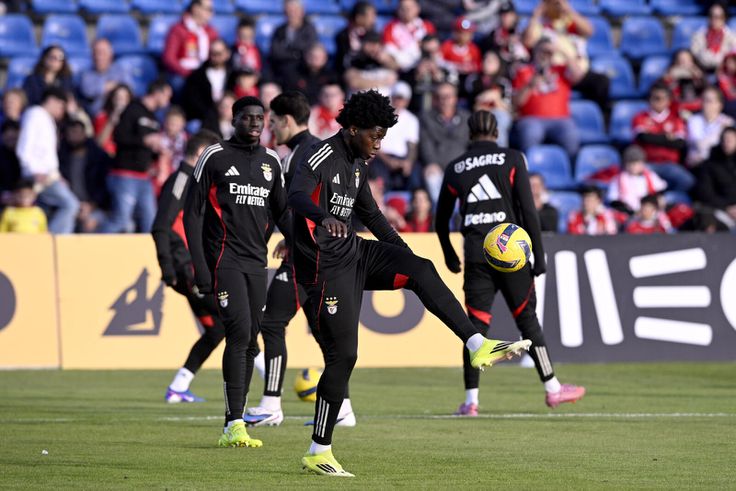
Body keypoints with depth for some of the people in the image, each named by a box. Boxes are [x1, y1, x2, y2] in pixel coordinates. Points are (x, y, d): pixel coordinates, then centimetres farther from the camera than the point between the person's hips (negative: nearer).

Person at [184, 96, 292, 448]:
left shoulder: (270, 161, 14)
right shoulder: (215, 157, -2)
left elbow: (281, 213, 23)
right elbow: (193, 213, -3)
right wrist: (200, 268, -10)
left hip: (257, 262, 6)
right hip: (224, 258, -6)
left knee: (249, 342, 5)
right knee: (239, 333, -18)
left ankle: (232, 427, 12)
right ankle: (235, 424, -19)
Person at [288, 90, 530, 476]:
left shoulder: (357, 164, 13)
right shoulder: (322, 158, -15)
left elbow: (370, 214, 26)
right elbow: (296, 194, -35)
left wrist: (406, 256, 28)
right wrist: (323, 217, -56)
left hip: (353, 253, 8)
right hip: (326, 266, -8)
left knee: (421, 269, -10)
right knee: (342, 355, -8)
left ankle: (478, 346, -15)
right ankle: (318, 453, -1)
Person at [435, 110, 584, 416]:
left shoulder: (455, 168, 10)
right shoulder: (512, 160, 3)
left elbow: (441, 221, 17)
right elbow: (528, 211, -4)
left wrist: (450, 257, 31)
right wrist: (539, 256, -2)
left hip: (476, 255, 2)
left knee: (476, 324, 4)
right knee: (526, 318, 6)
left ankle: (471, 400, 1)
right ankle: (552, 388, 10)